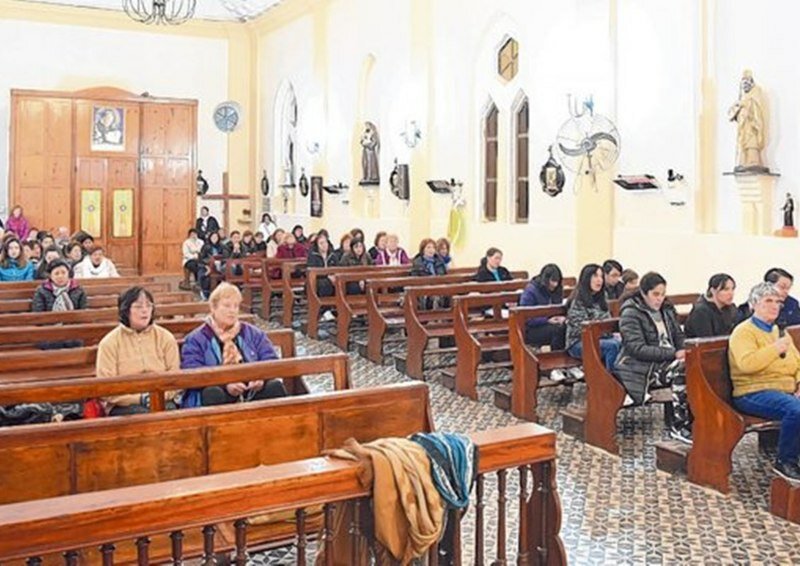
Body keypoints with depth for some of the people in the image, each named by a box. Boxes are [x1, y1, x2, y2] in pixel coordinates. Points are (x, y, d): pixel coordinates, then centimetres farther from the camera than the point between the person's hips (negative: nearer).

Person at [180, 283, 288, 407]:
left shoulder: (253, 333, 19)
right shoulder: (195, 340, 8)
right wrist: (225, 384, -23)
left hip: (253, 391, 3)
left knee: (275, 386, -27)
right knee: (212, 393, -35)